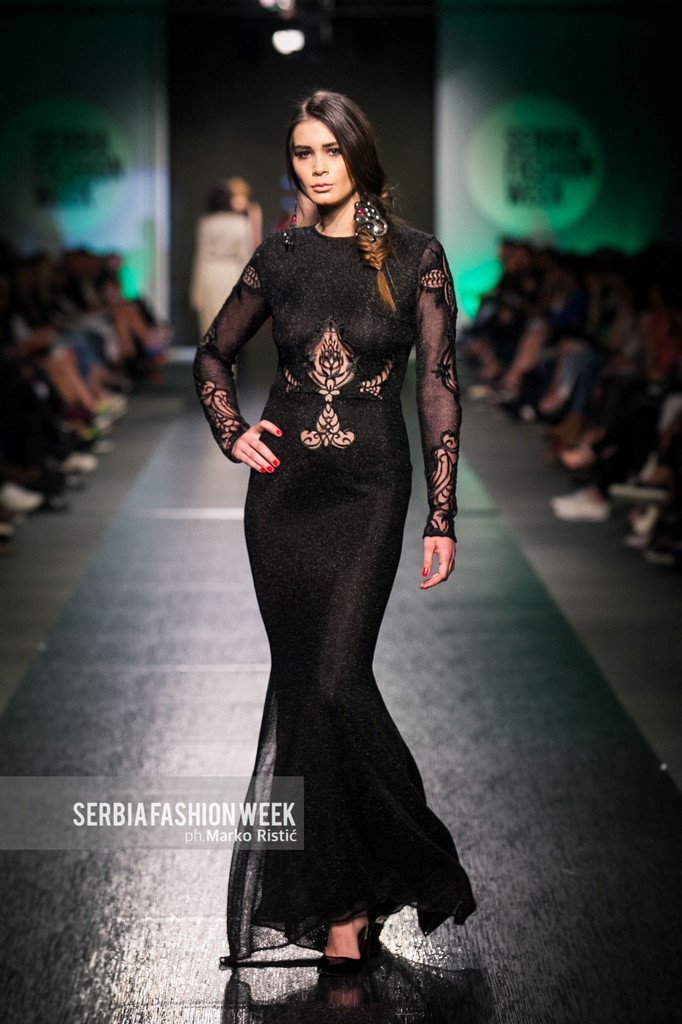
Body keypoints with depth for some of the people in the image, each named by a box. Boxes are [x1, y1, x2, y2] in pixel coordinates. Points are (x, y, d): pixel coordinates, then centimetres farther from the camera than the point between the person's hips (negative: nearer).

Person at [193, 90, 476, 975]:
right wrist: (232, 433, 3)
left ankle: (345, 901, 4)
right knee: (303, 684, 3)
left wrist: (442, 517, -8)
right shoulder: (280, 258, 7)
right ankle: (345, 903, 14)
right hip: (282, 489, 4)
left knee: (334, 680, -16)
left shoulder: (415, 257, -1)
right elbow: (213, 355, 21)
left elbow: (438, 386, -4)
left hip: (369, 489, -3)